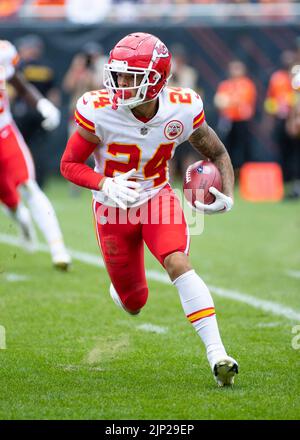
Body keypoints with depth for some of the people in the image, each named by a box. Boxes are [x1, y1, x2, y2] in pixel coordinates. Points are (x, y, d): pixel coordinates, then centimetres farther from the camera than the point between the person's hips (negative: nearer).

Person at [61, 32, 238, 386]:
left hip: (158, 197, 0)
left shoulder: (182, 111, -18)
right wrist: (105, 186, -31)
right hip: (114, 209, 0)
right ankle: (120, 288, 49)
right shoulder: (100, 112, -24)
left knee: (179, 264, -27)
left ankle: (216, 353, -29)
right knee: (134, 304, 9)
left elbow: (217, 153, -1)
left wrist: (227, 195, -19)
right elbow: (69, 164, -13)